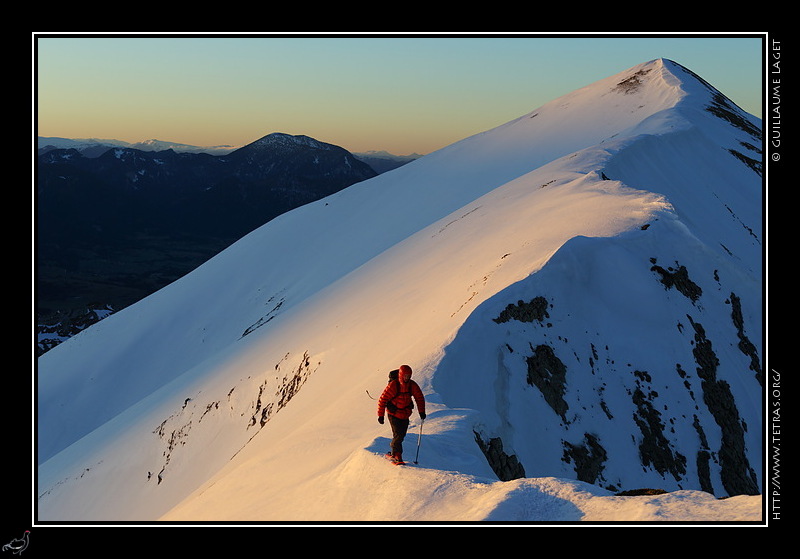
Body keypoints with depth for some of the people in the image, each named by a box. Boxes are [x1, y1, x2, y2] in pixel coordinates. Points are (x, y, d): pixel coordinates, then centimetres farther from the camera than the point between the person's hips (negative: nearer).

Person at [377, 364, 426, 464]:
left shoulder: (412, 385, -5)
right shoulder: (393, 386, -19)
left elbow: (420, 398, 8)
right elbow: (382, 399, -14)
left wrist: (421, 411, 0)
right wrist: (380, 415, -14)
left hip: (405, 414, 5)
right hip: (394, 414, -5)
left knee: (402, 435, 7)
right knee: (398, 435, -14)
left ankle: (391, 453, 24)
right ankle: (396, 455, 0)